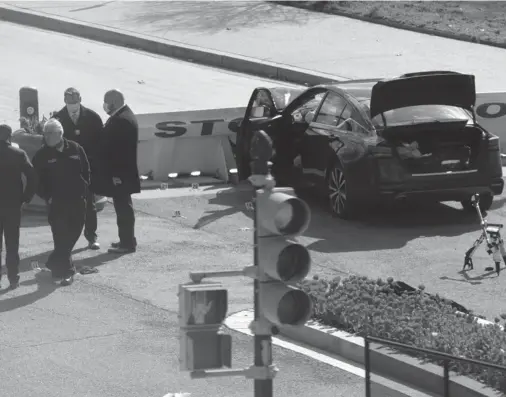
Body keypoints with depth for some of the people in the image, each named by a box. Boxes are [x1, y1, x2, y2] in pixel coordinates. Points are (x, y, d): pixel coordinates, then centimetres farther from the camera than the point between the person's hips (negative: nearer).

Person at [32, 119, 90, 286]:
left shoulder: (75, 149, 2)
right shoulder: (42, 155, -4)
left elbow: (86, 171, 10)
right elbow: (37, 180, -1)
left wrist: (84, 189, 1)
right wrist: (47, 196, -9)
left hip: (77, 200, 3)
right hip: (56, 202, -3)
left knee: (74, 232, 8)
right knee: (61, 236, -7)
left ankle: (55, 264, 28)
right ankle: (65, 271, 1)